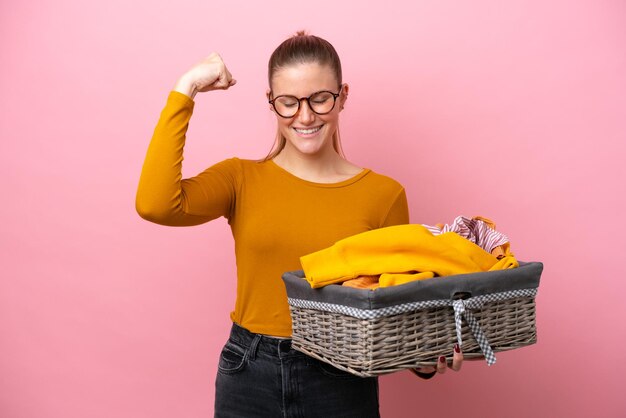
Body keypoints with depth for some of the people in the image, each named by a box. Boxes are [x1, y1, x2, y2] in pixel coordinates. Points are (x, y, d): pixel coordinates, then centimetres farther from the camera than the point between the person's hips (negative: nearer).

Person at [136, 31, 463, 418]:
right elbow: (155, 205, -20)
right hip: (249, 377, 1)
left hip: (343, 383, 0)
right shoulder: (242, 179, -2)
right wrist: (184, 92, -15)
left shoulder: (384, 194, -4)